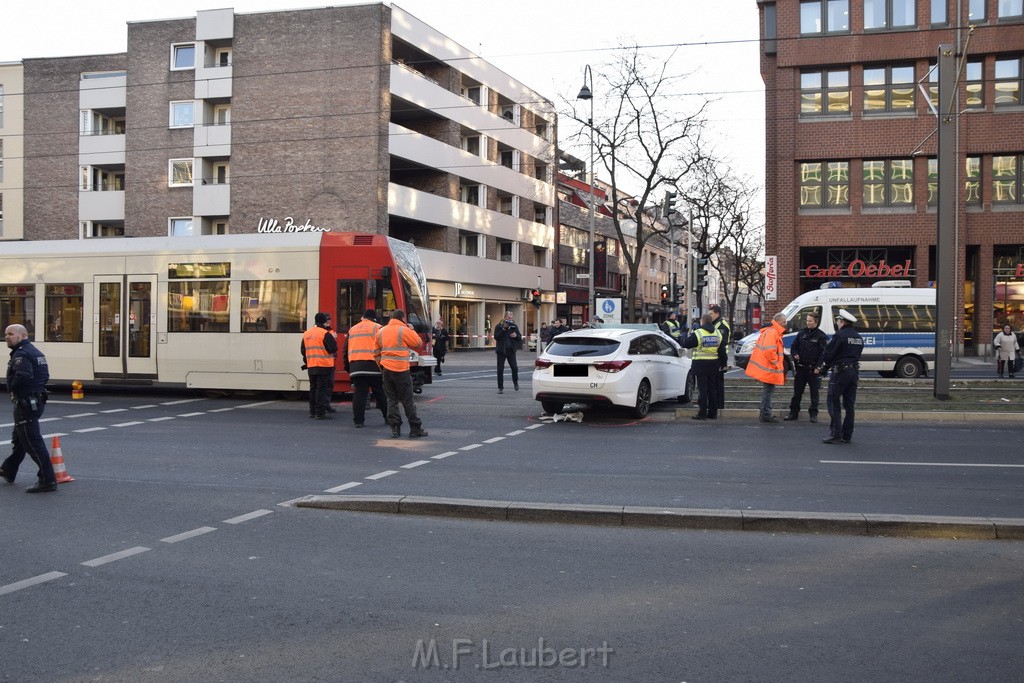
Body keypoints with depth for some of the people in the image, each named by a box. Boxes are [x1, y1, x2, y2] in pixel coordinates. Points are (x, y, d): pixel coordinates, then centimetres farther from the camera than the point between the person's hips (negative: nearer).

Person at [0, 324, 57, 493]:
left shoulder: (21, 354, -17)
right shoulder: (36, 352, 15)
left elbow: (23, 376, -32)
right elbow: (45, 376, 19)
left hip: (25, 404, -11)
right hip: (37, 401, 11)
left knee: (32, 442, -9)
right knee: (19, 439, 24)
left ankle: (47, 480, -11)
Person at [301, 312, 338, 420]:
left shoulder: (306, 334, 9)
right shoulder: (325, 334, -13)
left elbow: (303, 350, 15)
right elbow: (333, 349, -16)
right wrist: (334, 340, 3)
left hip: (311, 366, 7)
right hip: (324, 365, -7)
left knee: (313, 388, 15)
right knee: (322, 389, -4)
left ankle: (313, 411, 20)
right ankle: (321, 412, -5)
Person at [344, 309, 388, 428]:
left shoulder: (352, 330, 20)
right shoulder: (377, 328, 4)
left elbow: (346, 350, 21)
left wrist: (348, 367, 27)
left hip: (355, 366, 4)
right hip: (373, 366, -3)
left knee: (359, 393, 3)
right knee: (381, 393, 6)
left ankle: (358, 420, 0)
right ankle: (388, 417, 14)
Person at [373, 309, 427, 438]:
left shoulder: (381, 331, 11)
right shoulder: (404, 330, -8)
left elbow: (376, 352, 13)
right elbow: (418, 343, -2)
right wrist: (412, 330, 11)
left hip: (386, 369, 5)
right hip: (401, 370, -5)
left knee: (391, 399, 9)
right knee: (407, 400, 1)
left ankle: (395, 428, 4)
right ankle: (415, 428, 5)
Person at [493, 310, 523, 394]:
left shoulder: (514, 326, 6)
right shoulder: (499, 326, -2)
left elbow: (520, 337, 9)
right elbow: (496, 337, -14)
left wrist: (516, 335, -14)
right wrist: (504, 329, -20)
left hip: (511, 350, 2)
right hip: (501, 350, -2)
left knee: (514, 368, -3)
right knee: (500, 369, 0)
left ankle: (515, 382, 24)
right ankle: (500, 388, 7)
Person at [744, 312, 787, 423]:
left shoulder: (774, 332, 18)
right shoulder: (772, 333, -18)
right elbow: (769, 351, -26)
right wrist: (776, 364, -17)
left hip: (767, 369, 11)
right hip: (769, 369, -11)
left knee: (767, 391, 17)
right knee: (768, 390, -5)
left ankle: (766, 413, 26)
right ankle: (766, 415, 0)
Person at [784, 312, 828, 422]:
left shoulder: (821, 336, -5)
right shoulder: (801, 333, 9)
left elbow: (824, 353, -8)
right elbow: (794, 346, 17)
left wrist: (818, 367, -17)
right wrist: (795, 355, -4)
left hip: (813, 369, -4)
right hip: (800, 367, 4)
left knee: (814, 392, 4)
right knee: (797, 391, 8)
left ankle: (813, 414, 12)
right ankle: (793, 412, 15)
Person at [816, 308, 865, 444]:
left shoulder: (839, 336, -13)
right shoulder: (858, 338, 13)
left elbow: (828, 354, -12)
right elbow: (856, 355, 16)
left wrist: (821, 369, 7)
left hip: (840, 372, -8)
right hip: (854, 371, 8)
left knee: (833, 403, -3)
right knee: (849, 404, 11)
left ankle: (835, 434, -7)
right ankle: (847, 435, 13)